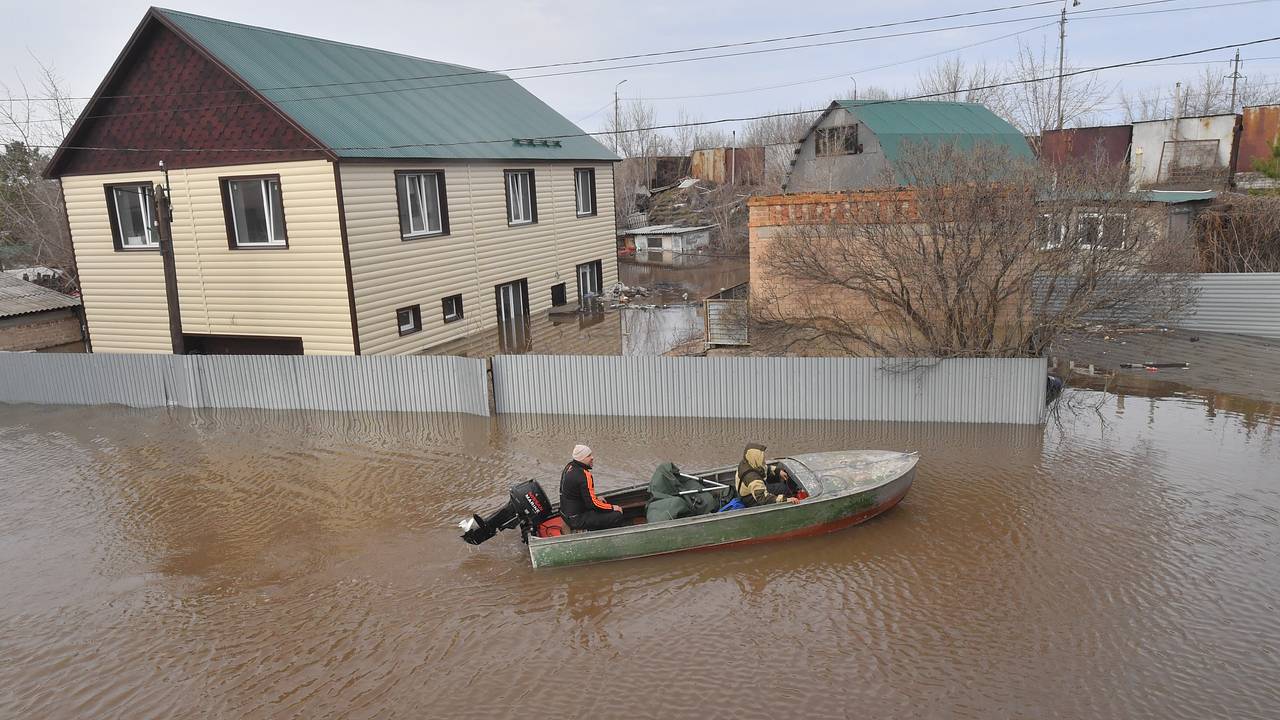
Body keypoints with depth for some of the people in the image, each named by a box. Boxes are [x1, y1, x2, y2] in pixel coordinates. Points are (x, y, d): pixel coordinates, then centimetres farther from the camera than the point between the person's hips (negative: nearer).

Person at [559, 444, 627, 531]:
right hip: (578, 519, -10)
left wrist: (596, 498, 17)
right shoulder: (584, 475, -24)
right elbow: (591, 503, -22)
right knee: (617, 516, -14)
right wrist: (612, 508, -10)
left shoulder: (569, 466, 5)